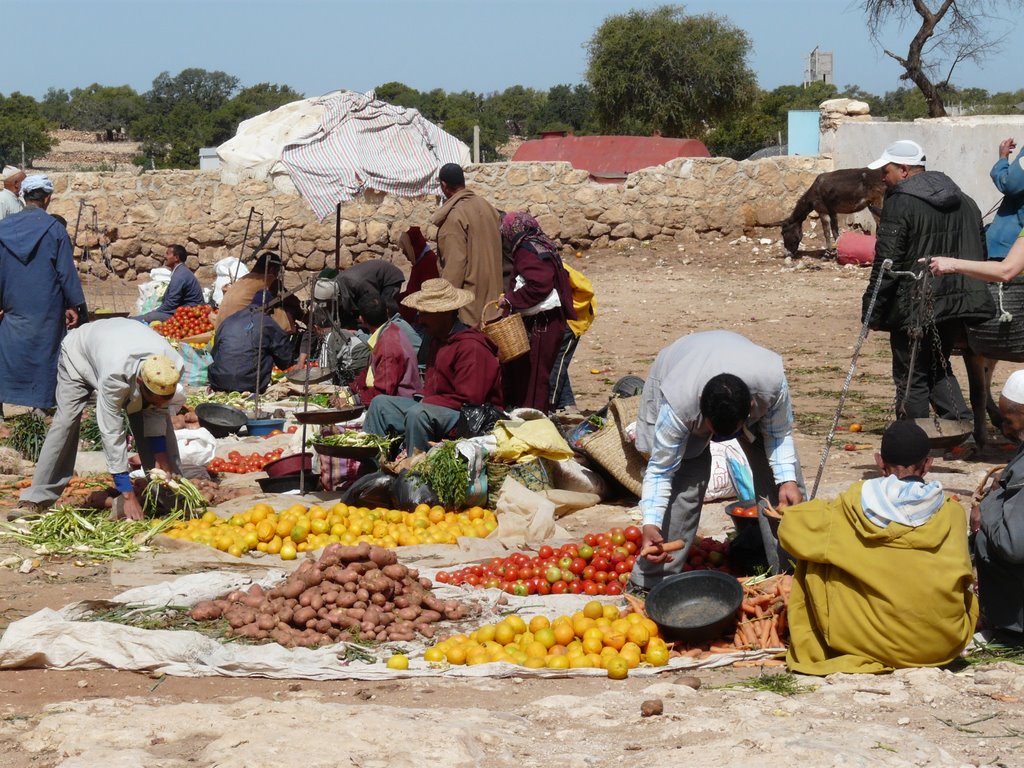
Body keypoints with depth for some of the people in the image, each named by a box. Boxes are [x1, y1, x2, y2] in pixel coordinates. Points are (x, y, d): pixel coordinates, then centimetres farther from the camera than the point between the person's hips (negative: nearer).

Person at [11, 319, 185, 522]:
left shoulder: (174, 366, -35)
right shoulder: (114, 376, -48)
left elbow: (157, 410, -15)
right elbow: (111, 433, -43)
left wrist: (160, 455, -22)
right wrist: (128, 496, -42)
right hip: (80, 355, -4)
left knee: (159, 418, -8)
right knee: (64, 423, -18)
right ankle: (36, 499, -13)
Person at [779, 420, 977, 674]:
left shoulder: (855, 503, -5)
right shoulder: (951, 512, -1)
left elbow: (790, 527, -1)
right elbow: (960, 575, 7)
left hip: (868, 641, -2)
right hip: (944, 645, 2)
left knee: (814, 565, 18)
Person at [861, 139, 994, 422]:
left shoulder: (900, 203, -13)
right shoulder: (963, 201, 12)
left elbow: (886, 265, -15)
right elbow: (980, 253, 19)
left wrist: (872, 312, -10)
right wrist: (967, 293, 26)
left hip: (916, 310, -7)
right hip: (959, 303, 7)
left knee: (911, 378, 3)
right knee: (938, 368, 21)